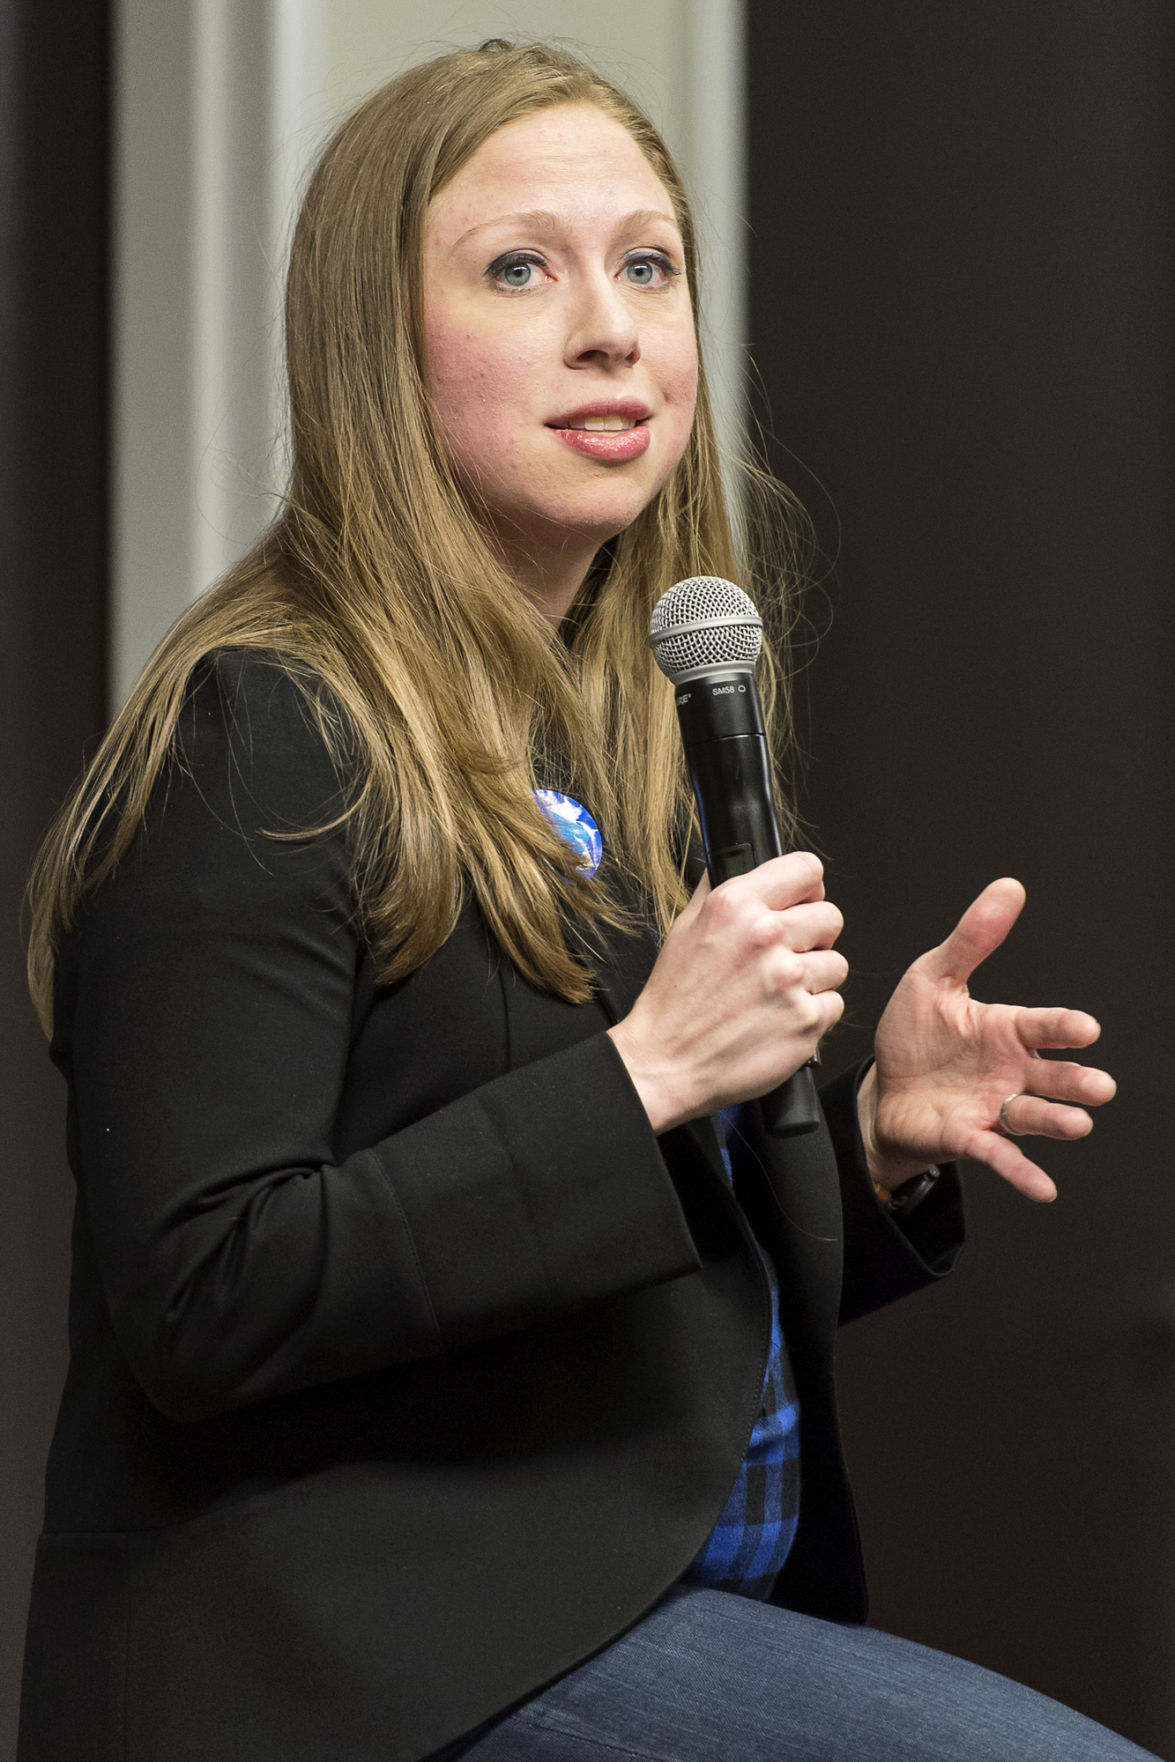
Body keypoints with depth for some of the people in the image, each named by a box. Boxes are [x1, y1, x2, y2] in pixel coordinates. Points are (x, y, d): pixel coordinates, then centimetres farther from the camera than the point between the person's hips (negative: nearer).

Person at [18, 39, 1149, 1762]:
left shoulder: (659, 745, 16)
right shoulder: (260, 735, -9)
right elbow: (202, 1306, -18)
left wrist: (877, 1132, 2)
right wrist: (639, 1074, -19)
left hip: (685, 1613, 8)